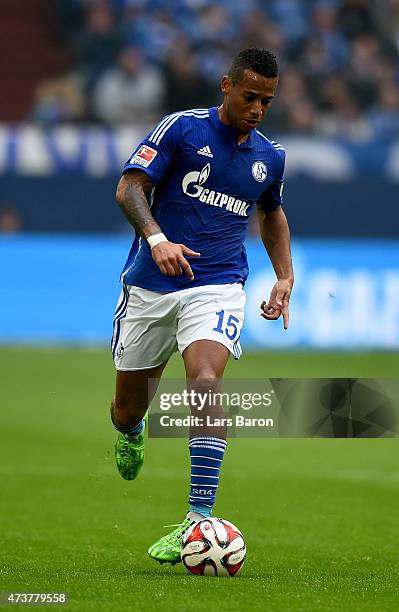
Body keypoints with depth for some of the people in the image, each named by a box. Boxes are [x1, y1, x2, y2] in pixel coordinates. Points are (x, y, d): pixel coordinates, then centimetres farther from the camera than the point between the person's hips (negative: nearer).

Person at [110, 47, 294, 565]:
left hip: (218, 286, 1)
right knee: (128, 409, 8)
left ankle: (199, 519, -27)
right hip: (150, 287, -1)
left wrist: (285, 276, 18)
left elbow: (272, 214, 30)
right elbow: (130, 188, -11)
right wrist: (157, 238, -28)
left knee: (205, 384, -26)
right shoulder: (182, 128, -4)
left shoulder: (270, 157, 10)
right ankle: (130, 436, 49)